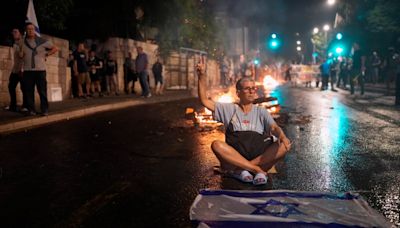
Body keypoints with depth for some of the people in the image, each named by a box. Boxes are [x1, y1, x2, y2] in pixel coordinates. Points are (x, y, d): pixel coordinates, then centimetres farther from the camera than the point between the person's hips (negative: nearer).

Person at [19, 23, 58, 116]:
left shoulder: (42, 41, 3)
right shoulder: (23, 43, 10)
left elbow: (55, 48, 7)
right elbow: (21, 56, 22)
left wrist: (46, 54, 0)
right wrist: (21, 55, 0)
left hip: (40, 70, -2)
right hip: (27, 71, 2)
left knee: (42, 91, -3)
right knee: (29, 91, 1)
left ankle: (45, 110, 2)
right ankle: (31, 110, 8)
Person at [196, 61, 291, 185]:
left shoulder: (261, 111, 16)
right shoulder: (229, 109, 14)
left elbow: (274, 127, 1)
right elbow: (204, 100, 9)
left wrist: (282, 136, -24)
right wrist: (202, 77, -3)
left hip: (260, 157, 1)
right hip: (233, 157, -1)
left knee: (284, 145, -25)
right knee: (217, 144, -31)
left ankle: (240, 169, -28)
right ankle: (258, 170, -30)